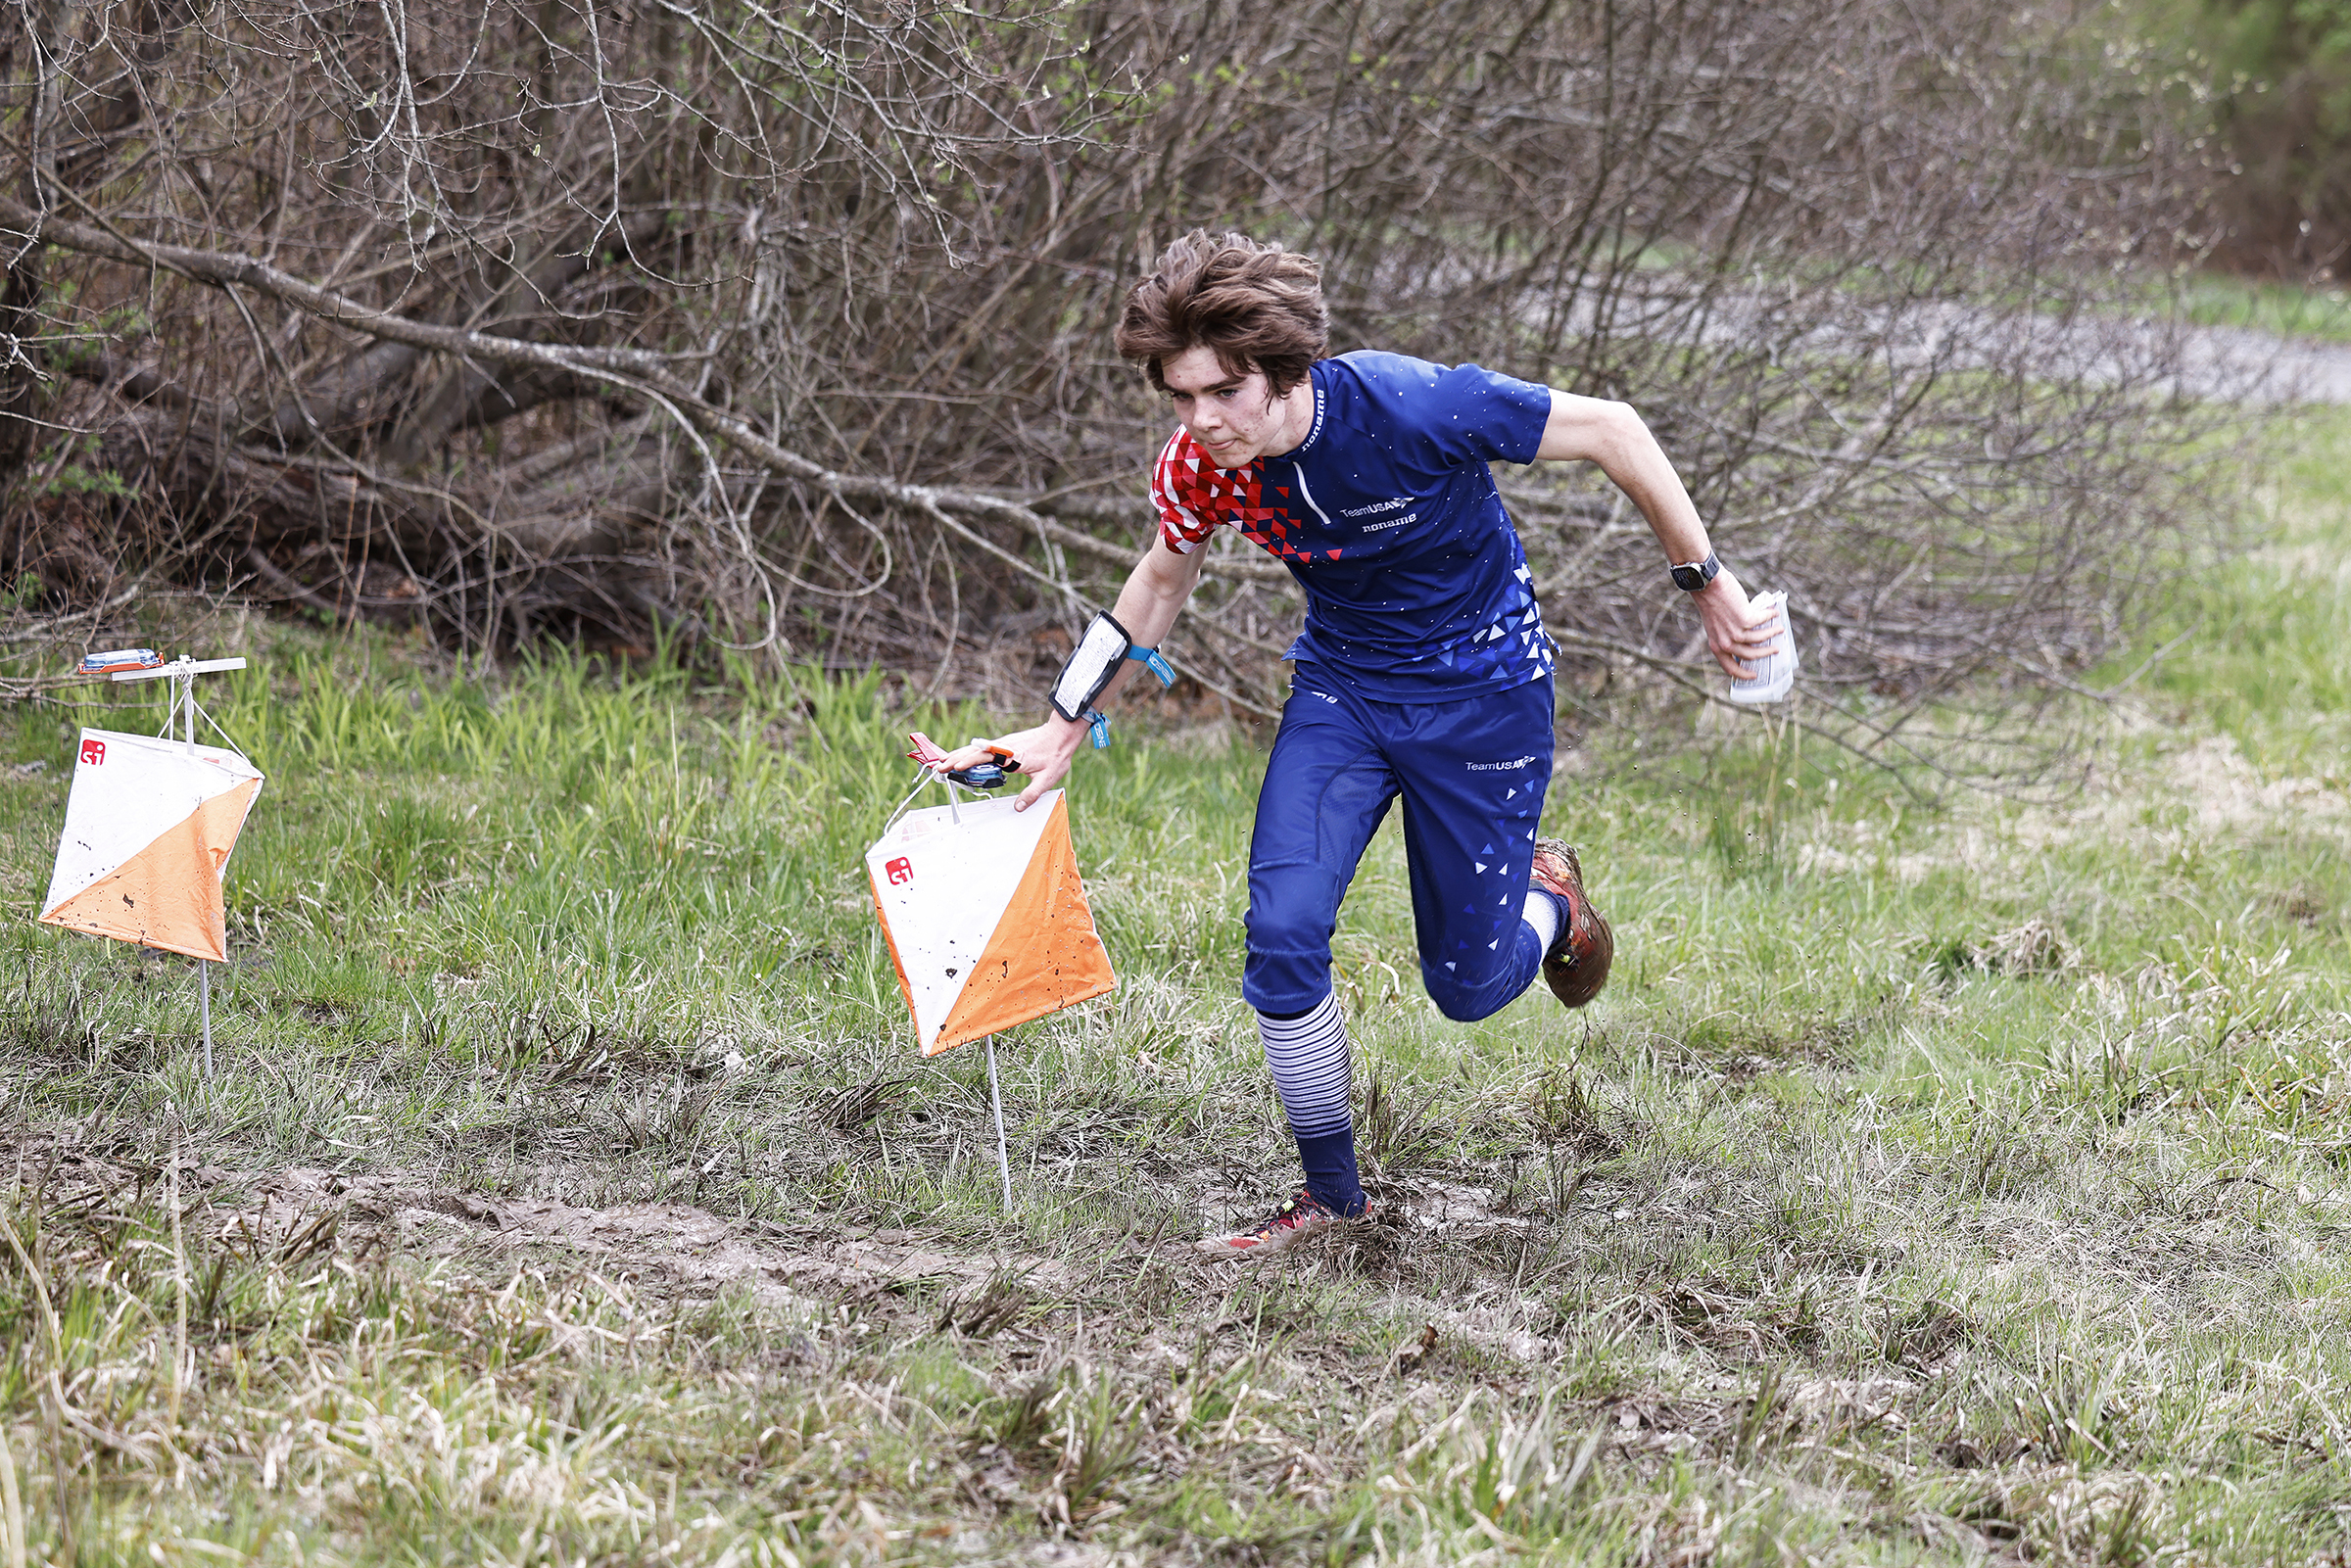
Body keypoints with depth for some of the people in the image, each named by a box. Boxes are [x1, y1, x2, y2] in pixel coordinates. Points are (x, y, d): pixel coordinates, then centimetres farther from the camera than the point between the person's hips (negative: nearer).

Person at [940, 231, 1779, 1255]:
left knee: (1466, 986, 4)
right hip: (1341, 683, 4)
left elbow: (1611, 432, -20)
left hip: (1482, 691, -3)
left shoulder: (1412, 408, -33)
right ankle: (1331, 1192, 5)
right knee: (1282, 931, -15)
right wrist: (1064, 728, 5)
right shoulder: (1196, 467, -17)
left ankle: (1547, 896, 41)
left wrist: (1707, 584, -13)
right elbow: (1161, 581, 6)